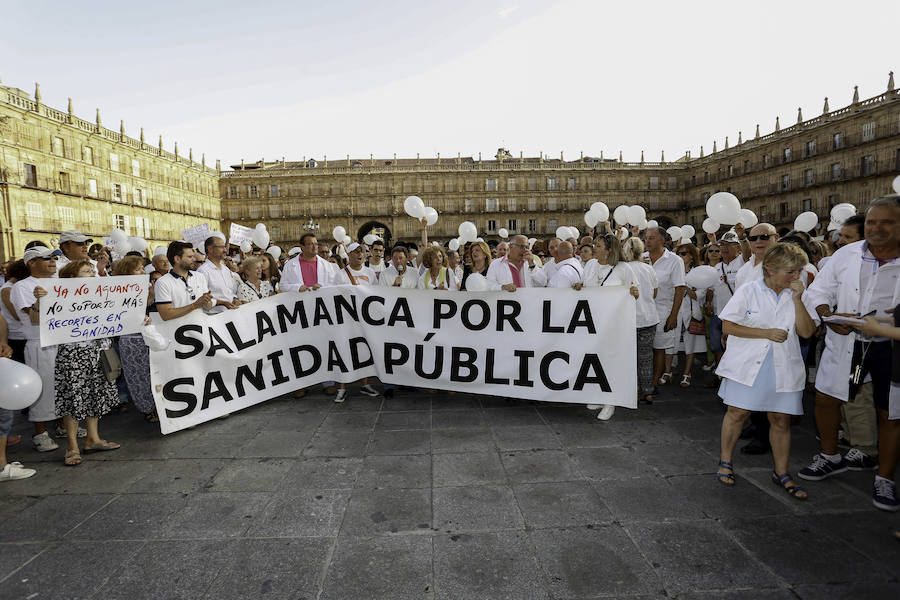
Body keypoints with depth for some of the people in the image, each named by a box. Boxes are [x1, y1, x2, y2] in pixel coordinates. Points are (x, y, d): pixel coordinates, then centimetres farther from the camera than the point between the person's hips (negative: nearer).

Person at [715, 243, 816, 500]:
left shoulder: (795, 295, 5)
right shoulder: (748, 291, -6)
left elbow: (807, 332, -3)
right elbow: (728, 326, -9)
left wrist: (798, 300, -12)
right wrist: (766, 333, -14)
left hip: (783, 367, 3)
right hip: (749, 364, -3)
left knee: (781, 419, 8)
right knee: (738, 412, 2)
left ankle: (781, 472, 24)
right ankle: (725, 460, 20)